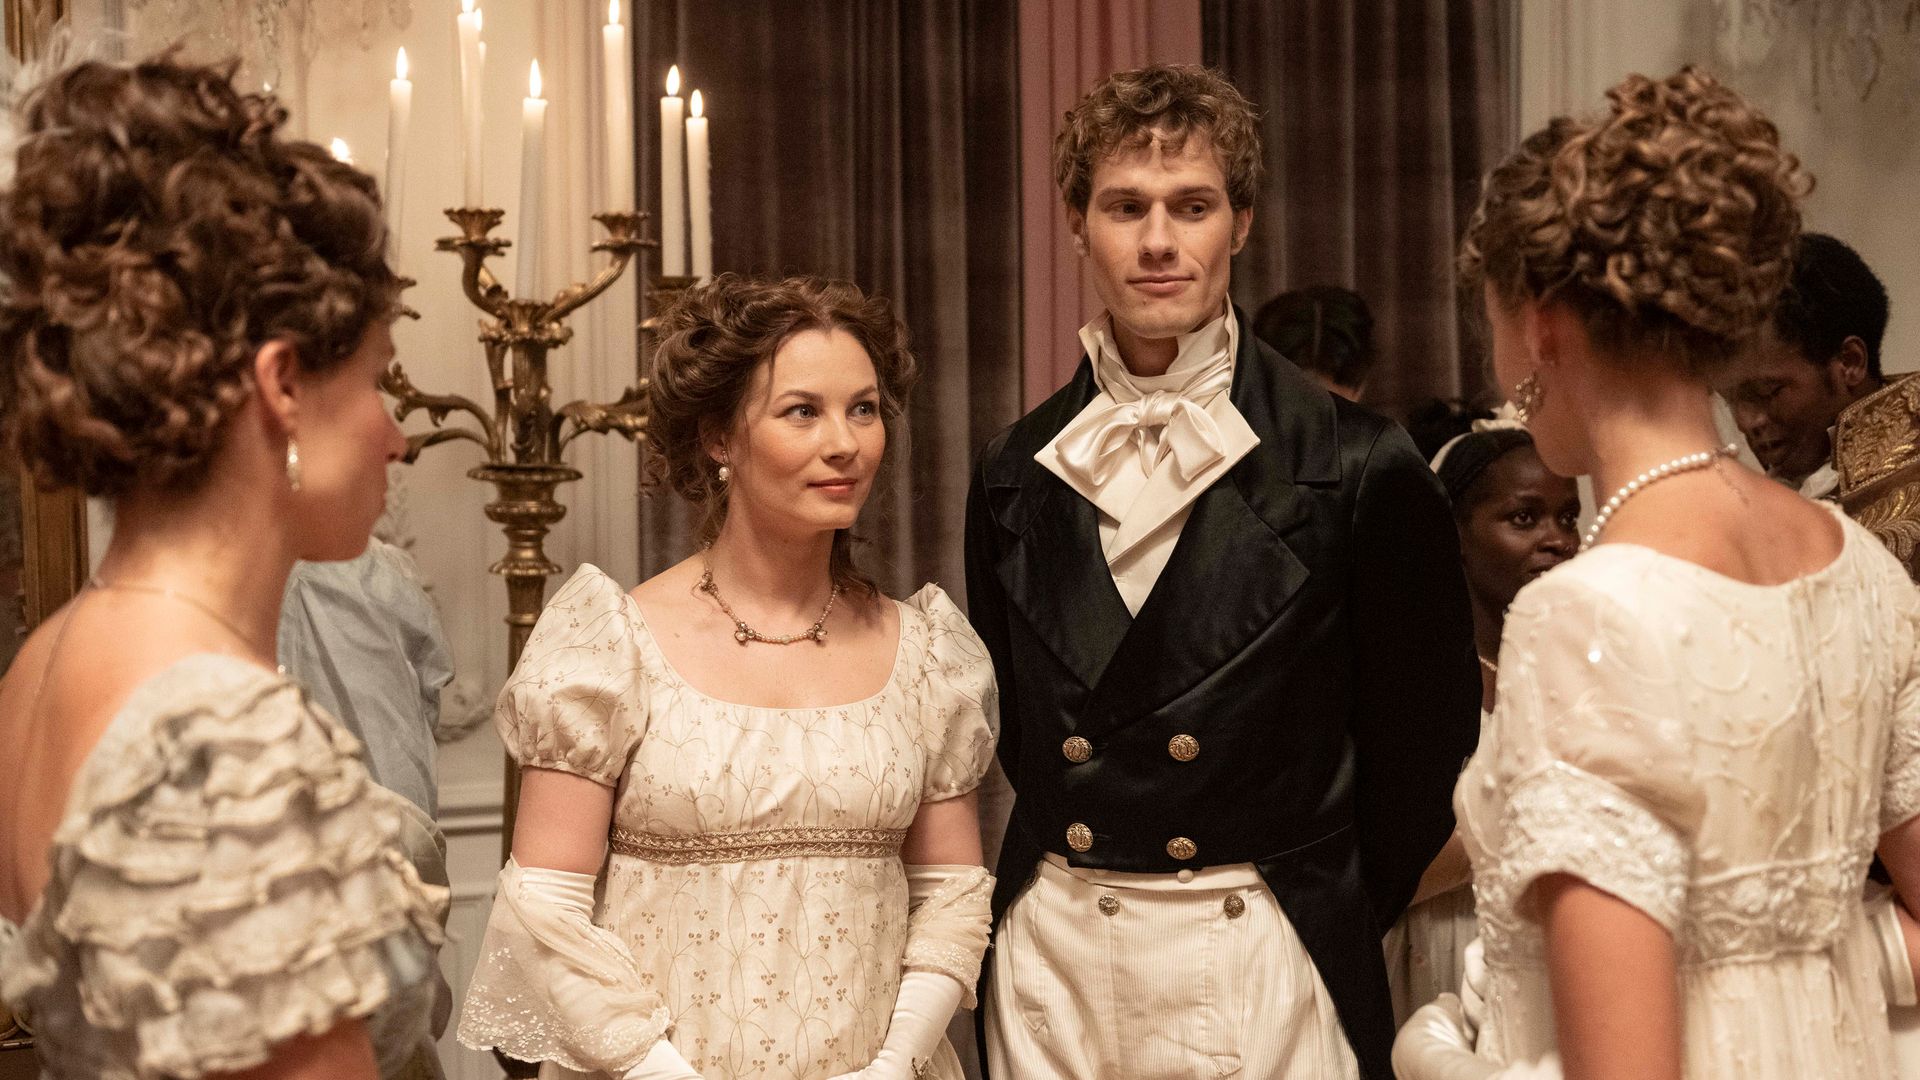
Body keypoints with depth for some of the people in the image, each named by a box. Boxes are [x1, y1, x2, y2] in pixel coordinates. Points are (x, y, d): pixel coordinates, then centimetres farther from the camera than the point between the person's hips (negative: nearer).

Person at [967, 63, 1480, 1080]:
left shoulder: (1359, 465, -7)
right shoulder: (1014, 471, 5)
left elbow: (1424, 735, -1)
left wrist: (1336, 920, 3)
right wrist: (1072, 872, 8)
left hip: (1265, 960, -3)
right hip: (1052, 958, 3)